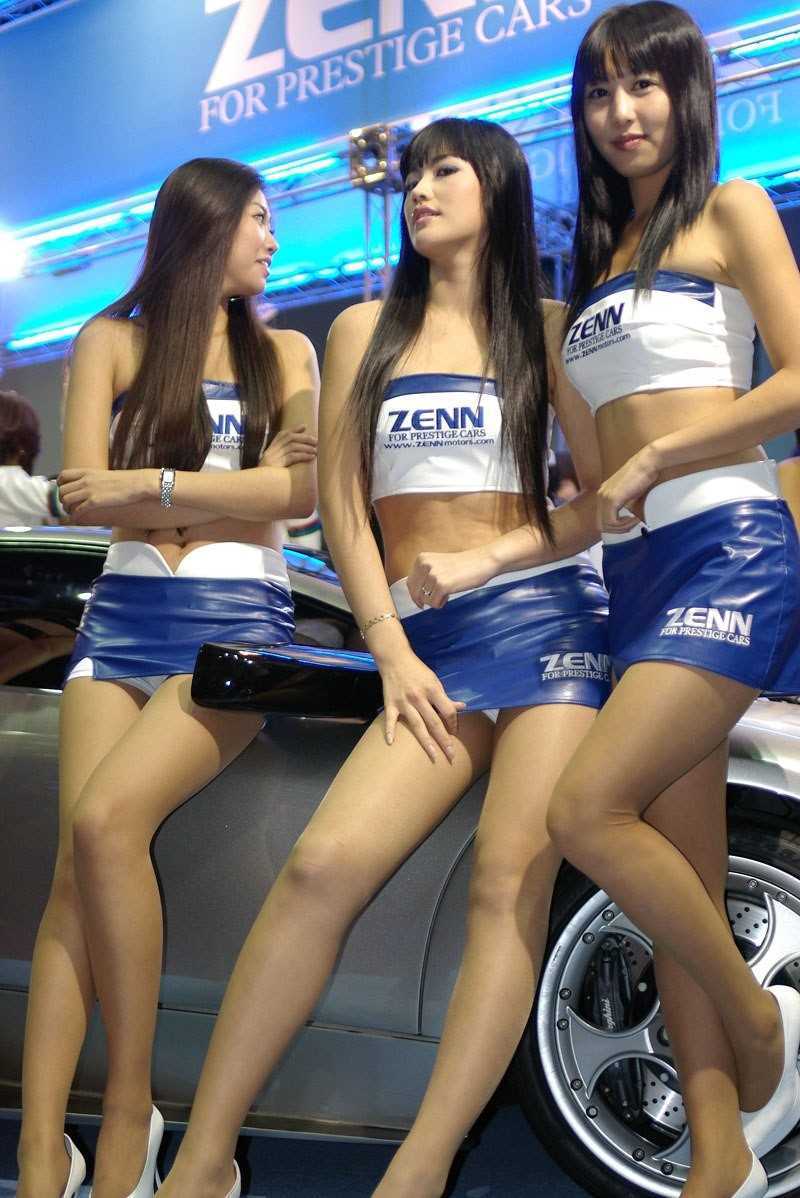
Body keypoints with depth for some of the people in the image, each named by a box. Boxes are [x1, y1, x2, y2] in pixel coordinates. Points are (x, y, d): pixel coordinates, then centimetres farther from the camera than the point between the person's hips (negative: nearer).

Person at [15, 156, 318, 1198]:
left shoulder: (285, 353, 16)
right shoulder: (113, 341, 14)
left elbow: (297, 493, -1)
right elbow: (82, 494, 1)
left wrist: (149, 487, -5)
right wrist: (226, 489, -2)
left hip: (239, 619, -2)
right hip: (122, 617, 2)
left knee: (105, 822, -26)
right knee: (74, 868, -16)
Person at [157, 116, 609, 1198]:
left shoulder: (545, 329, 12)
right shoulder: (366, 331, 17)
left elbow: (609, 496, 6)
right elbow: (341, 506, 10)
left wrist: (489, 557, -8)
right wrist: (393, 653, -1)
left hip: (546, 617, -1)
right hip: (424, 642, 1)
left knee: (510, 879, -16)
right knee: (323, 865, -16)